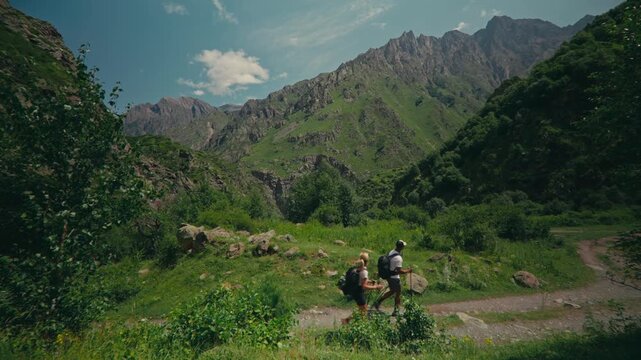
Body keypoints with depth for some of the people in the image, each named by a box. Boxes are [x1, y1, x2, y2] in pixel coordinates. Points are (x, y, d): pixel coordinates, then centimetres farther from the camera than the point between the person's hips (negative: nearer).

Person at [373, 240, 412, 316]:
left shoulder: (390, 252, -1)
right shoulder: (398, 258, -27)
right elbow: (400, 271, -24)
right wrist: (408, 271, -9)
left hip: (389, 276, 8)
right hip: (395, 278, -8)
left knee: (392, 291, 24)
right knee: (398, 293, 12)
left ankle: (378, 302, 22)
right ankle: (396, 311, 24)